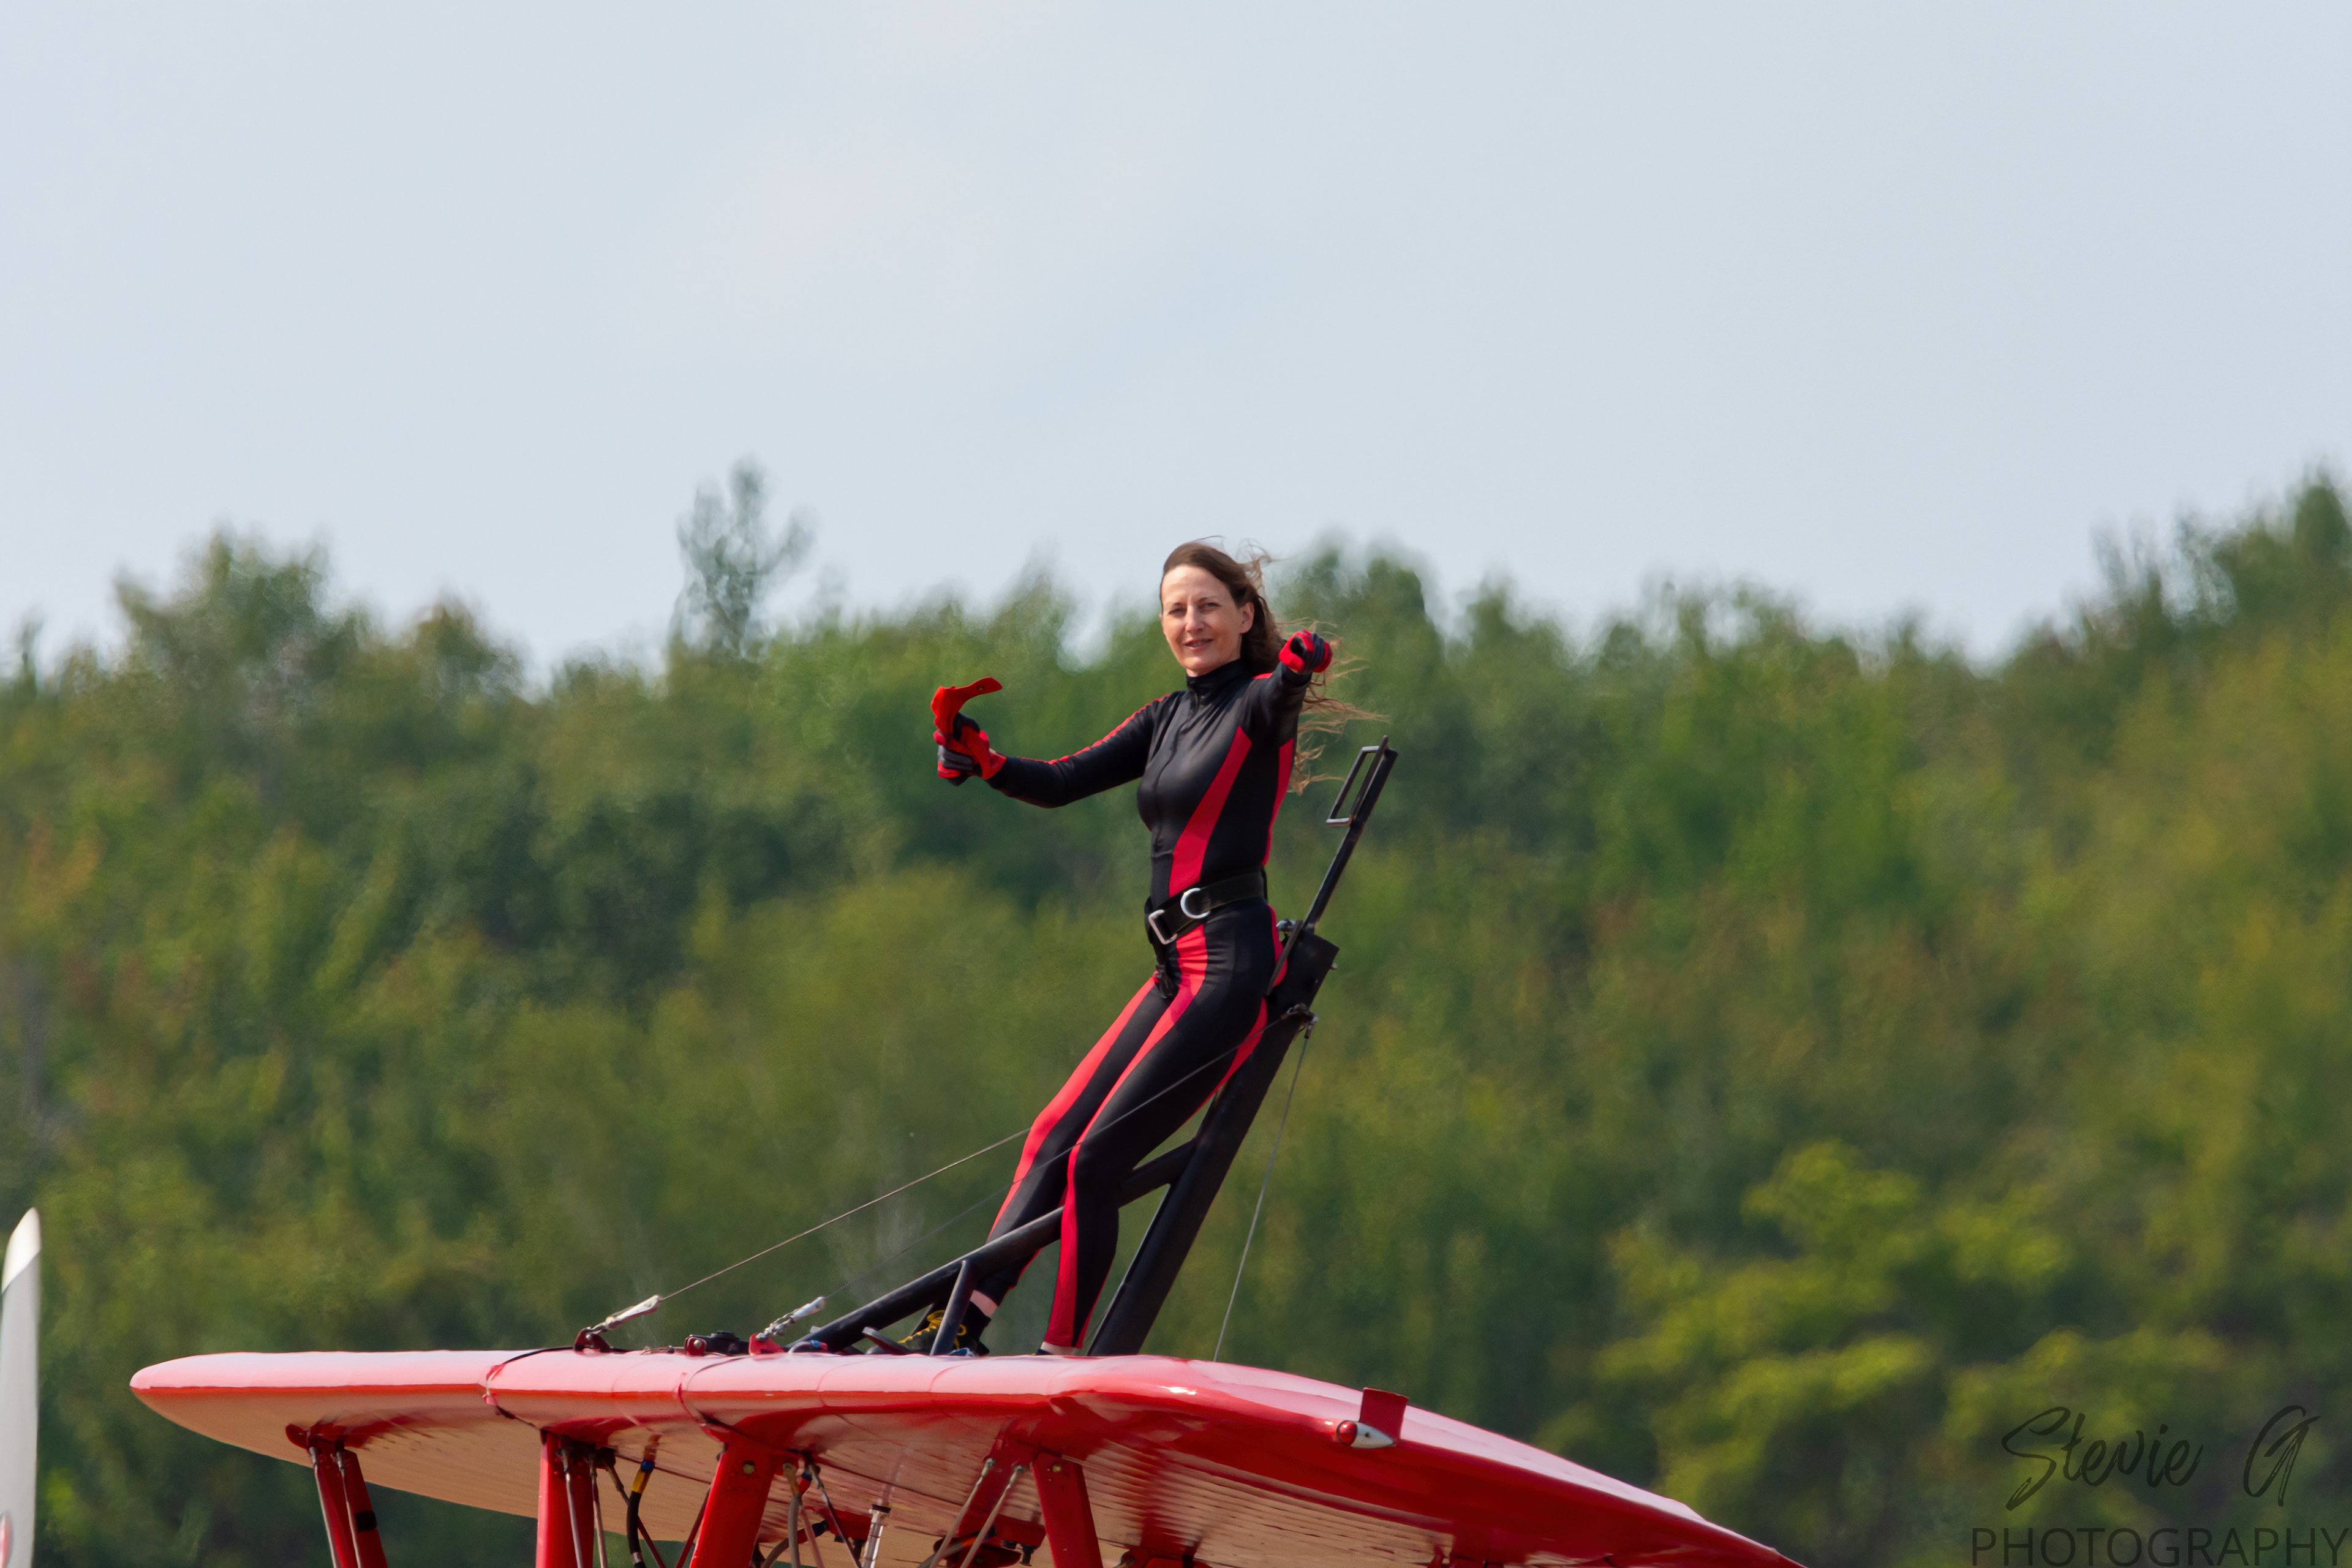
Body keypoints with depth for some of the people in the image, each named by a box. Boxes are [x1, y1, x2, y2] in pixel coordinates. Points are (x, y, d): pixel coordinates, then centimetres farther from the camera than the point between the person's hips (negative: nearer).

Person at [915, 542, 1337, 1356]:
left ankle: (1063, 1357, -7)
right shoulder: (1167, 718, 18)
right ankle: (967, 1319, 5)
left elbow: (1278, 698, -29)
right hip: (1178, 967, 8)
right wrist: (982, 761, -6)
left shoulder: (1260, 704, -5)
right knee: (1057, 1135, 5)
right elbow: (1062, 783, 13)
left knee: (1096, 1158, -11)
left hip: (1232, 961, -8)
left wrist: (1299, 668, -53)